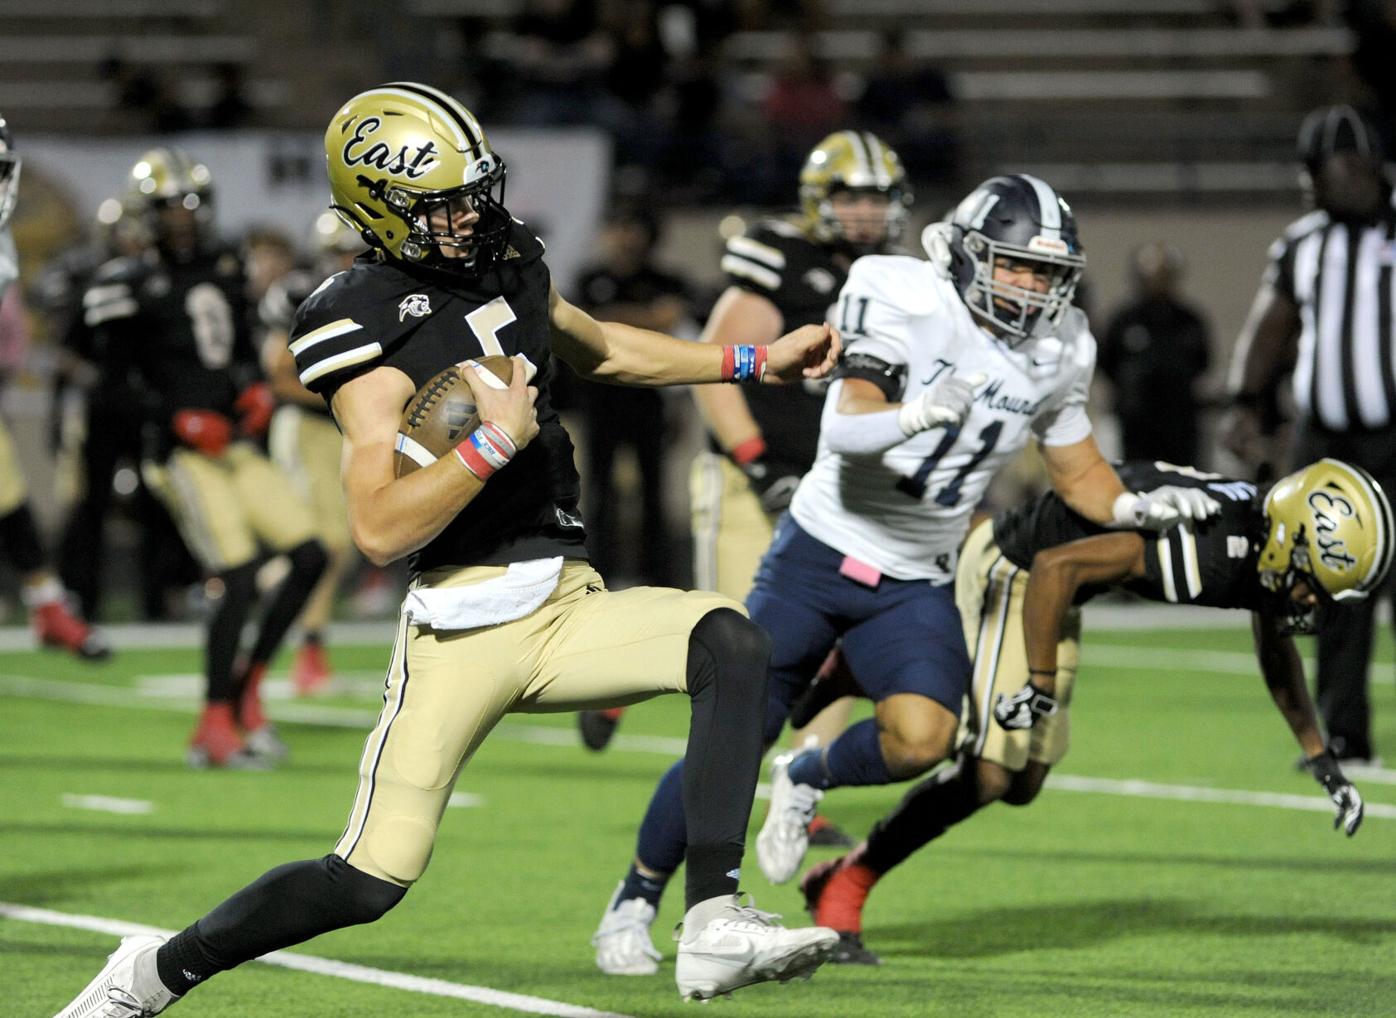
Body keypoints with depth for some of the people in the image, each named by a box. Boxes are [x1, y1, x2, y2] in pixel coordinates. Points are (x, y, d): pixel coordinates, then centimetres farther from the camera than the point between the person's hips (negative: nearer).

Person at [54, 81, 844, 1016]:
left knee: (732, 645, -20)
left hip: (569, 605, 7)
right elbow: (380, 529, -22)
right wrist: (494, 440, -24)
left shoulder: (509, 265, 9)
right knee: (370, 882, -8)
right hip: (465, 622, -7)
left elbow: (602, 351, 31)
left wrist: (755, 363, 27)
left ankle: (716, 928, -21)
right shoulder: (373, 332, -14)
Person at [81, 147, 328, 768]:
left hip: (238, 445, 7)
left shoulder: (224, 271, 13)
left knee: (310, 557, -1)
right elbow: (117, 379, -8)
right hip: (185, 454, -7)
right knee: (239, 582, -15)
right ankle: (215, 727, -4)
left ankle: (247, 685, 13)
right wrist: (180, 421, -18)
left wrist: (255, 388, 6)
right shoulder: (134, 285, -7)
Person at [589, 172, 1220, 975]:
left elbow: (1078, 471, 14)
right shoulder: (905, 303, -15)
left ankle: (807, 781, 11)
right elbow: (846, 431, -26)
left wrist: (1135, 507, -6)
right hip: (821, 553, -3)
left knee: (921, 739, -23)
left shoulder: (1056, 356, 1)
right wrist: (918, 413, -46)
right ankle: (638, 898, 18)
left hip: (916, 586, 3)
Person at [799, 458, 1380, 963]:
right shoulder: (1213, 550, -35)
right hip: (1010, 572, -9)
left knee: (1021, 786, 11)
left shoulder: (1268, 546, -6)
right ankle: (845, 888, 0)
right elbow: (1056, 567, -33)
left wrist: (1320, 759, 19)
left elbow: (1277, 653, 17)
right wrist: (1042, 685, -29)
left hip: (1050, 590, 9)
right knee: (988, 775, -16)